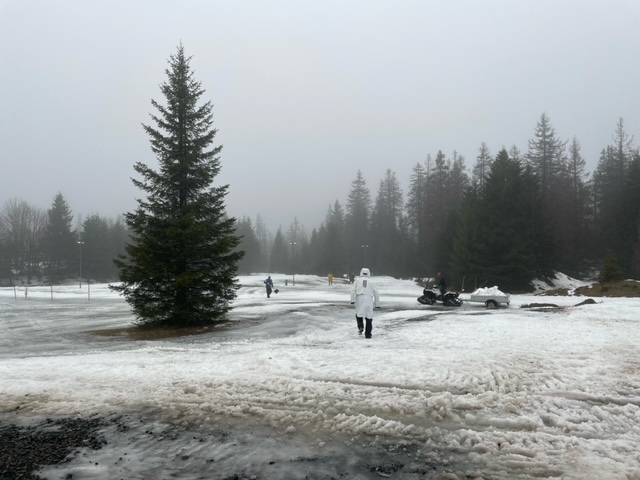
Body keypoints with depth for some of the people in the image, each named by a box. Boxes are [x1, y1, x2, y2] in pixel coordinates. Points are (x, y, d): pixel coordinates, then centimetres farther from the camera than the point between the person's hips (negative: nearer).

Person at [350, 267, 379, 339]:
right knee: (369, 318, 6)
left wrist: (352, 300, -4)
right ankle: (368, 334, 4)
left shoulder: (357, 280, 16)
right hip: (369, 299, 0)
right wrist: (376, 304, 17)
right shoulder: (372, 282, 17)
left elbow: (353, 290, 1)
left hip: (359, 299, 0)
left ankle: (360, 326, -4)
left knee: (359, 314, 19)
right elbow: (376, 293, 12)